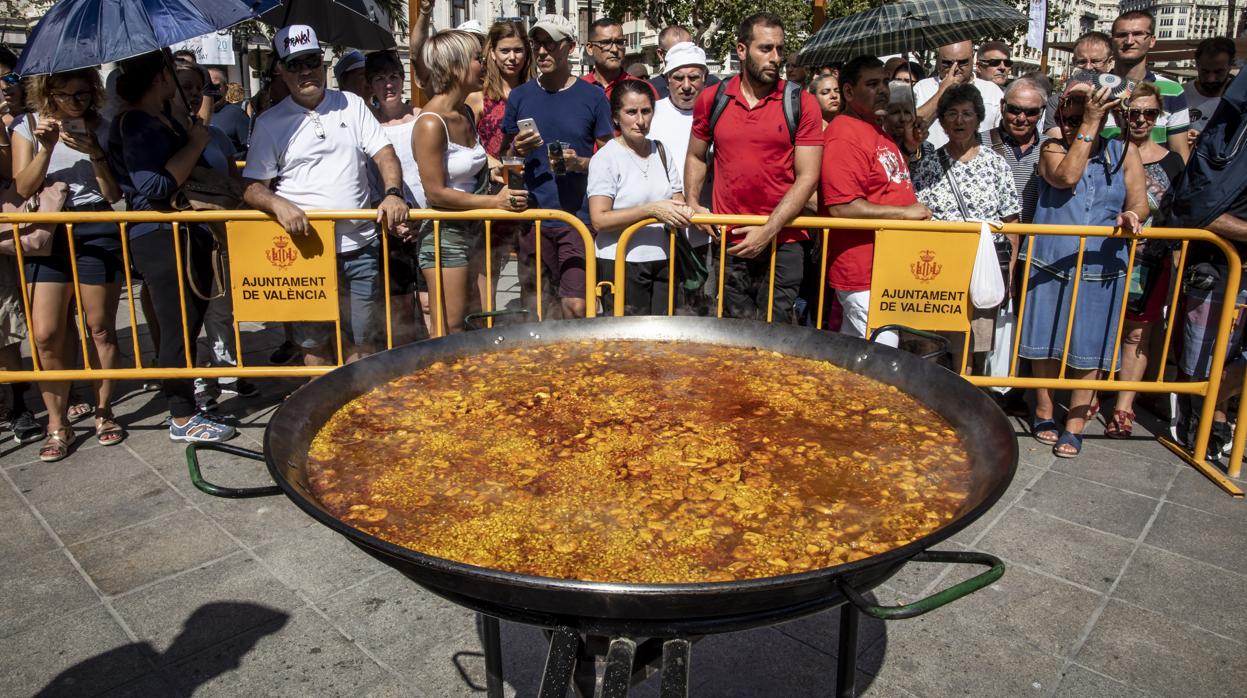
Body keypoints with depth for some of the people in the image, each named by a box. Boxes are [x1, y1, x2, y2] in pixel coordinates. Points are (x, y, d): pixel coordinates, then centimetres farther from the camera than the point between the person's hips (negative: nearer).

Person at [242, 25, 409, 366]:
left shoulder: (351, 104, 9)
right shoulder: (270, 123, 4)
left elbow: (384, 153, 3)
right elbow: (252, 187, 2)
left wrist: (393, 193, -18)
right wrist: (278, 204, -21)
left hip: (360, 248, 1)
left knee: (362, 341, 8)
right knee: (314, 343, 10)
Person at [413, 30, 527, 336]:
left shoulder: (466, 113, 10)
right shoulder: (431, 123, -18)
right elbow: (436, 193, -19)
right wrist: (495, 201, -20)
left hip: (475, 229, 8)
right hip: (445, 233, -8)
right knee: (449, 332, -2)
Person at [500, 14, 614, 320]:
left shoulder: (592, 96, 2)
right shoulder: (520, 95, 9)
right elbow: (502, 154, 17)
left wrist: (581, 163, -14)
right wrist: (517, 150, -6)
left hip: (577, 217, -2)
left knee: (576, 306, -10)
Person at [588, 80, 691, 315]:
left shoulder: (661, 152, 13)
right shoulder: (605, 158, -6)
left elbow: (678, 202, 18)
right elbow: (599, 220, -15)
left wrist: (682, 212, -6)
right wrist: (651, 210, -22)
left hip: (662, 260, 5)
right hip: (621, 263, -5)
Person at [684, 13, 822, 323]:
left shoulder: (803, 104, -3)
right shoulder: (712, 99, 6)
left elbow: (807, 176, -7)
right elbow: (696, 157, 18)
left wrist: (768, 230, -14)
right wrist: (693, 203, 2)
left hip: (783, 243, -2)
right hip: (730, 242, 2)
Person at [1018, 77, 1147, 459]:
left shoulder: (1124, 153, 7)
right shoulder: (1053, 148, 2)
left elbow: (1139, 203, 4)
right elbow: (1066, 177, -19)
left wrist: (1130, 216, -19)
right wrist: (1090, 126, -15)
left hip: (1101, 269, 1)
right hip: (1050, 265, -1)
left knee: (1088, 350, 3)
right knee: (1045, 343, 7)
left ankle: (1074, 425, 13)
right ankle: (1044, 414, 24)